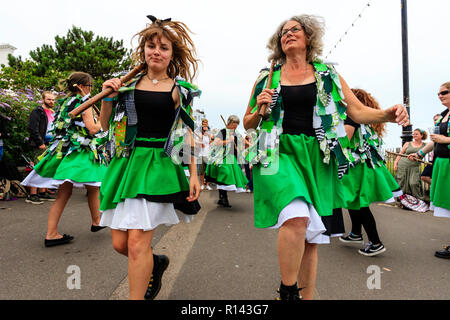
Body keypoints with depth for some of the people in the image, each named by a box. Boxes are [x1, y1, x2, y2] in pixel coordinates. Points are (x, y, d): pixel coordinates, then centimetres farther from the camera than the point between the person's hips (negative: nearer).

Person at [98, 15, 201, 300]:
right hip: (127, 161, 4)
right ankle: (156, 262, 37)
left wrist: (194, 175, -2)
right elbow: (106, 125, 16)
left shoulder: (179, 89, 4)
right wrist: (109, 96, -1)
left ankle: (136, 297, 12)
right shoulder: (128, 82, 11)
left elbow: (187, 134, 4)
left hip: (159, 164, -4)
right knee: (119, 243, 7)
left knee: (137, 242, -10)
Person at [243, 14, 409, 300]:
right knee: (297, 218, -27)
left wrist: (388, 114, -11)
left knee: (311, 237, 5)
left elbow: (358, 111, 9)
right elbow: (248, 124, 15)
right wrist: (260, 109, -6)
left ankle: (307, 296, 24)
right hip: (279, 153, -1)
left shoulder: (327, 75, 13)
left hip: (316, 159, 2)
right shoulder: (267, 77, 12)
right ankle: (287, 290, -4)